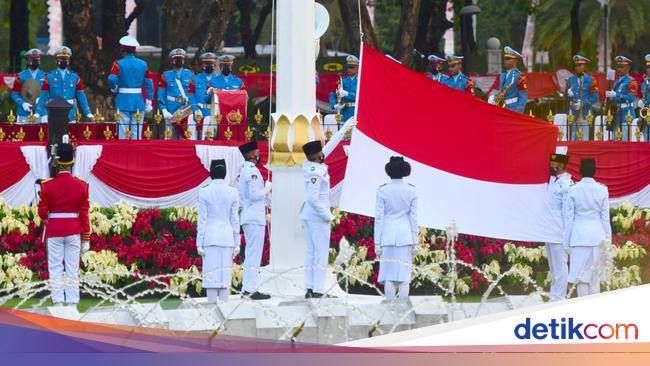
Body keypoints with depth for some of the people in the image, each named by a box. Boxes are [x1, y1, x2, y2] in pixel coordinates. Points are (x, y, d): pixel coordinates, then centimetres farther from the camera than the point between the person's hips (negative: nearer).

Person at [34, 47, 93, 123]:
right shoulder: (49, 78, 2)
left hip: (70, 117, 2)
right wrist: (37, 113, -10)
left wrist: (88, 114, 1)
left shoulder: (75, 77, 8)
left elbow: (81, 97, 7)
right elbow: (43, 97, 0)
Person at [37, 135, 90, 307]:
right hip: (74, 230, 1)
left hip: (54, 231, -1)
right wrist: (86, 239, 4)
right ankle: (72, 302, 2)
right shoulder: (81, 185, -3)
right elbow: (84, 214, -1)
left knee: (55, 268, 3)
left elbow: (42, 213, -4)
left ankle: (58, 302, -3)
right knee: (72, 269, 4)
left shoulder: (47, 186, -8)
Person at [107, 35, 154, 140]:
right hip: (138, 103, 2)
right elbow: (149, 84, 4)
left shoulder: (119, 64, -6)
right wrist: (148, 103, 12)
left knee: (122, 131, 0)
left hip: (123, 101, -2)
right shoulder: (143, 64, 3)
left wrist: (114, 89, 5)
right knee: (137, 132, 5)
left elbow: (112, 79, -18)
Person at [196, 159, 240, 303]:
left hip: (210, 237, -2)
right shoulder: (232, 192, 0)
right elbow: (235, 219, 2)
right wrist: (237, 243, 8)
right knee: (225, 274, 5)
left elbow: (202, 220, -6)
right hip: (227, 237, 2)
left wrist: (199, 244, -2)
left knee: (211, 274, -1)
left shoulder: (204, 192, -6)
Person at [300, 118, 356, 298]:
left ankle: (310, 288, 12)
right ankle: (318, 291, -8)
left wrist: (344, 129, 21)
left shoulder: (310, 165, 5)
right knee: (321, 253, -7)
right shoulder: (315, 173, -20)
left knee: (310, 253, 10)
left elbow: (329, 146, 15)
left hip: (310, 215, 9)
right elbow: (313, 198, -24)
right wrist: (327, 215, -15)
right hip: (318, 216, -9)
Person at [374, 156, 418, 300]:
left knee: (389, 277, 3)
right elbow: (414, 218, 1)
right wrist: (415, 242, 6)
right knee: (404, 277, 3)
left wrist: (377, 242, 1)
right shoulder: (411, 191, -2)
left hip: (388, 236, -1)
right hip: (405, 237, 1)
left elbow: (379, 217, -3)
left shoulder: (382, 191, -5)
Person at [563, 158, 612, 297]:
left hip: (579, 235, -2)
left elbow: (568, 217, -4)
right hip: (596, 234, 2)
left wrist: (567, 240, 3)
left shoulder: (573, 190, -7)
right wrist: (607, 236, 9)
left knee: (581, 272, 2)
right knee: (595, 271, 11)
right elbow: (605, 215, 1)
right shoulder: (602, 190, -2)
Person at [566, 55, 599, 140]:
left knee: (585, 138, -5)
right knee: (573, 139, -2)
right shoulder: (570, 80, 12)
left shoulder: (591, 80, 4)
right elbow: (567, 96, 11)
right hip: (573, 114, 2)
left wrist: (583, 103, -12)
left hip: (585, 114, -2)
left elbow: (595, 98, 0)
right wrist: (569, 94, -13)